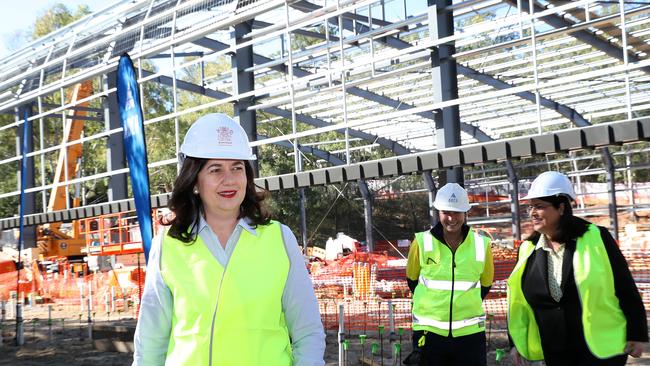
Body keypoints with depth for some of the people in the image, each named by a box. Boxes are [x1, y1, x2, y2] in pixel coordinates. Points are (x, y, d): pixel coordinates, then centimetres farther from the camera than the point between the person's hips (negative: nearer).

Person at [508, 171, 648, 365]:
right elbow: (518, 301, 9)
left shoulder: (596, 239, -9)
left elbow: (625, 288, -5)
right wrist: (517, 342, 8)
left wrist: (636, 335, -5)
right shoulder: (528, 249, 2)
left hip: (602, 350, -4)